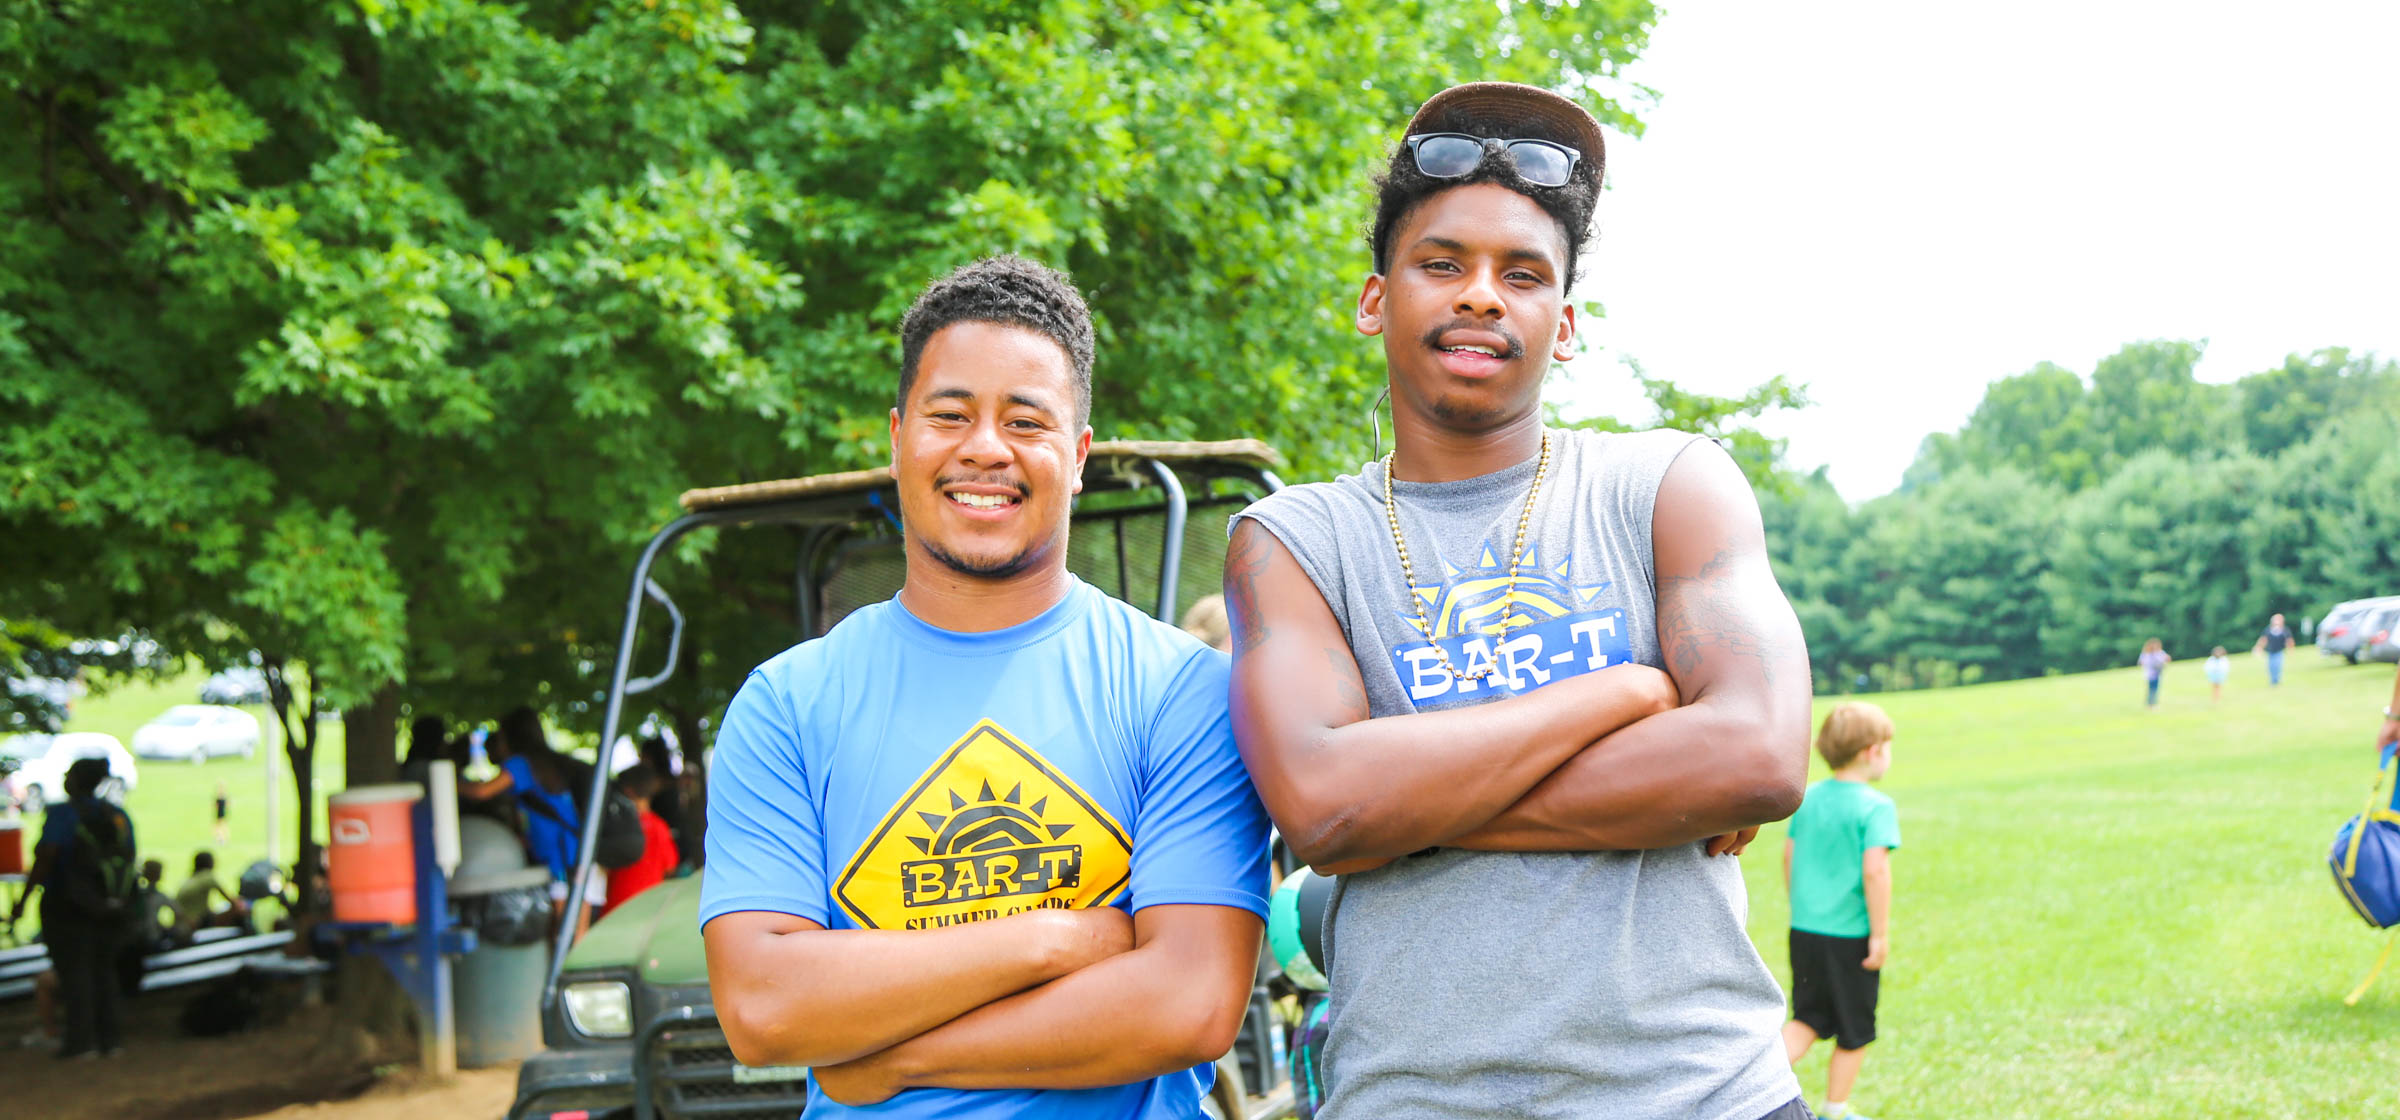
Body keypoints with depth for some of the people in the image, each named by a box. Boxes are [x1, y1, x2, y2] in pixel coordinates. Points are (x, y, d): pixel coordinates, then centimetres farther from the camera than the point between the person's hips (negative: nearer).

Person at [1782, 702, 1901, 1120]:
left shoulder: (1808, 798, 6)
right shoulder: (1875, 807, -14)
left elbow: (1789, 856, 14)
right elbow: (1875, 870, -23)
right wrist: (1881, 934, -16)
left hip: (1804, 930, 6)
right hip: (1849, 937, -6)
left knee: (1808, 1020, 18)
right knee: (1854, 1031, 12)